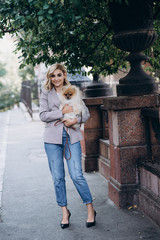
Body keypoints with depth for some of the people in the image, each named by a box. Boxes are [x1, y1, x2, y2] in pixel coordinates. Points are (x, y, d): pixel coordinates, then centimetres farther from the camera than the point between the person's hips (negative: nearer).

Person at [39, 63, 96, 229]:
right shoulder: (46, 93, 8)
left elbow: (86, 113, 11)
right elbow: (43, 115, -3)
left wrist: (76, 120, -9)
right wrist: (62, 112, -11)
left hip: (72, 137, 0)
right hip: (53, 138, 1)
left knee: (77, 175, -7)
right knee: (58, 177, 3)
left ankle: (91, 210, 6)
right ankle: (65, 212, 17)